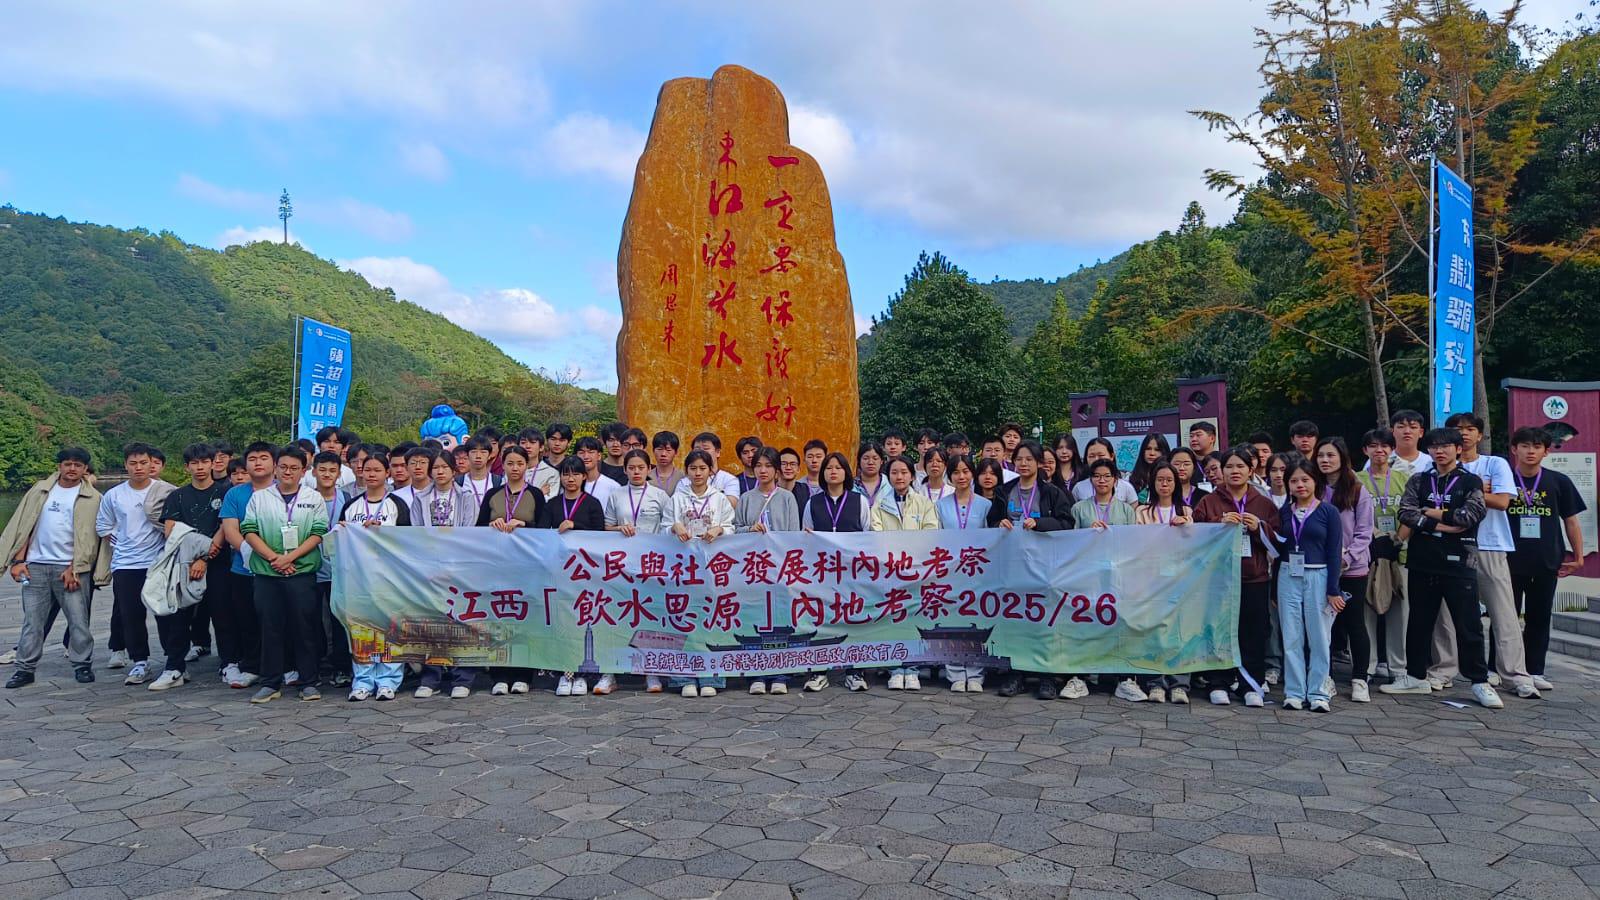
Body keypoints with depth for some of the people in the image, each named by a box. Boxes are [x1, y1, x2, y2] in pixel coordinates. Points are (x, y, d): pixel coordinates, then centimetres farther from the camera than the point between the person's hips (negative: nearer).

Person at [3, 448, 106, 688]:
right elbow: (24, 526, 9)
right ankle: (26, 668, 14)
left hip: (70, 568, -3)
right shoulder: (40, 490, 11)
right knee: (32, 620, 7)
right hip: (36, 566, 3)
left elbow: (89, 537, -3)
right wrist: (17, 560, 0)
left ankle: (82, 665, 9)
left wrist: (74, 569, -10)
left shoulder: (92, 498, 2)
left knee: (78, 620, -1)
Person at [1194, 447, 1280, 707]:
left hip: (1254, 578, 1)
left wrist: (1259, 527, -10)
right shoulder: (1209, 502, 7)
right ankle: (1217, 684, 9)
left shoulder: (1264, 504, 11)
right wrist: (1219, 523, -14)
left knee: (1254, 632, 1)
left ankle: (1253, 686, 11)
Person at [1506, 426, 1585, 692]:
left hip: (1546, 563, 1)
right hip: (1509, 562, -1)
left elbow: (1570, 521, 8)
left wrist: (1578, 557, 5)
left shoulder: (1558, 481, 3)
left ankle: (1535, 671, 17)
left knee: (1539, 618, 8)